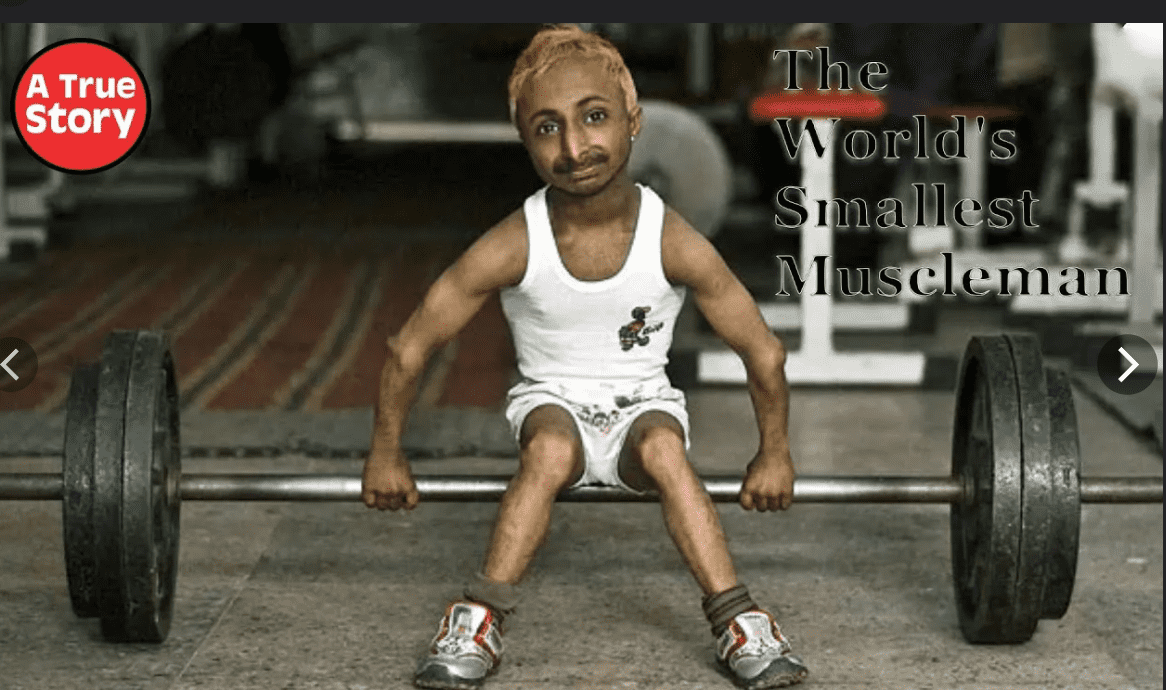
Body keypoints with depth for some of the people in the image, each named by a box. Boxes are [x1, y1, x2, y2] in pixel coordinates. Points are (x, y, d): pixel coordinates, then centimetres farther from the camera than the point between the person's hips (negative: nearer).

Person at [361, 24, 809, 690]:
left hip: (643, 401, 0)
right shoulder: (511, 248, -24)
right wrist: (387, 455, -2)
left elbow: (764, 353, -8)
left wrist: (775, 454, 1)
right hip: (552, 399, 0)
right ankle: (479, 622, -24)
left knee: (663, 446, -33)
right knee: (551, 449, -33)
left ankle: (740, 624, -26)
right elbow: (410, 348, -10)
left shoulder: (675, 244, -23)